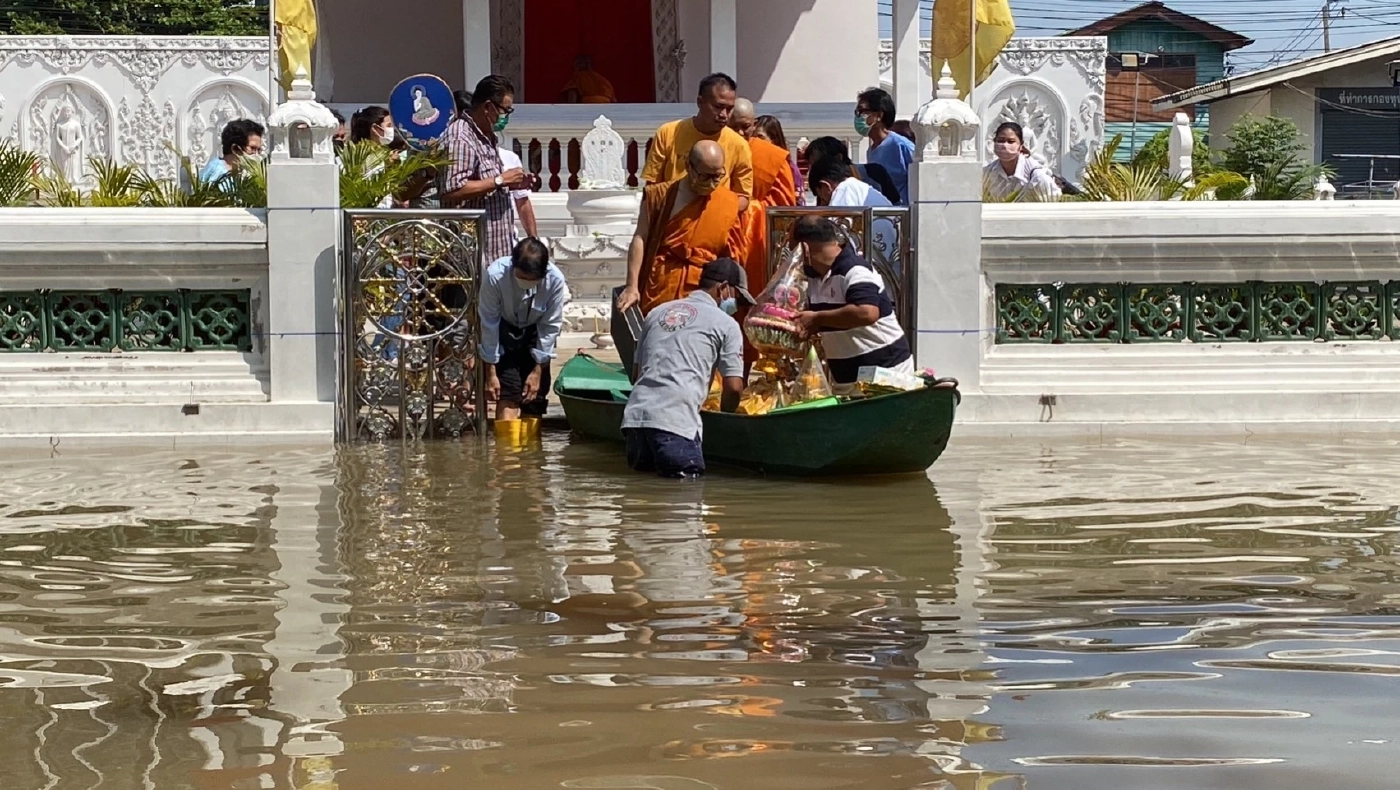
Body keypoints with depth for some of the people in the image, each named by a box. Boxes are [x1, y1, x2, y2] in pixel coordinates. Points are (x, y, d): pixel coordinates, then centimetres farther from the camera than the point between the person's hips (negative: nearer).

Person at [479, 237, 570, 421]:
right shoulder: (495, 276, -34)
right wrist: (491, 373, -19)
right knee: (507, 395, -17)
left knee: (534, 397, -1)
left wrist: (538, 370, -14)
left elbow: (551, 327, -17)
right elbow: (489, 325, -23)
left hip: (535, 332, 2)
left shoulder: (555, 280, -30)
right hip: (504, 330, -2)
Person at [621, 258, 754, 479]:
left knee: (643, 467, 20)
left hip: (636, 412, 6)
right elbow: (734, 387, 3)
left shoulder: (657, 312, 25)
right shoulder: (726, 324, 8)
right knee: (689, 474, -2)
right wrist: (723, 417, 21)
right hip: (675, 418, -6)